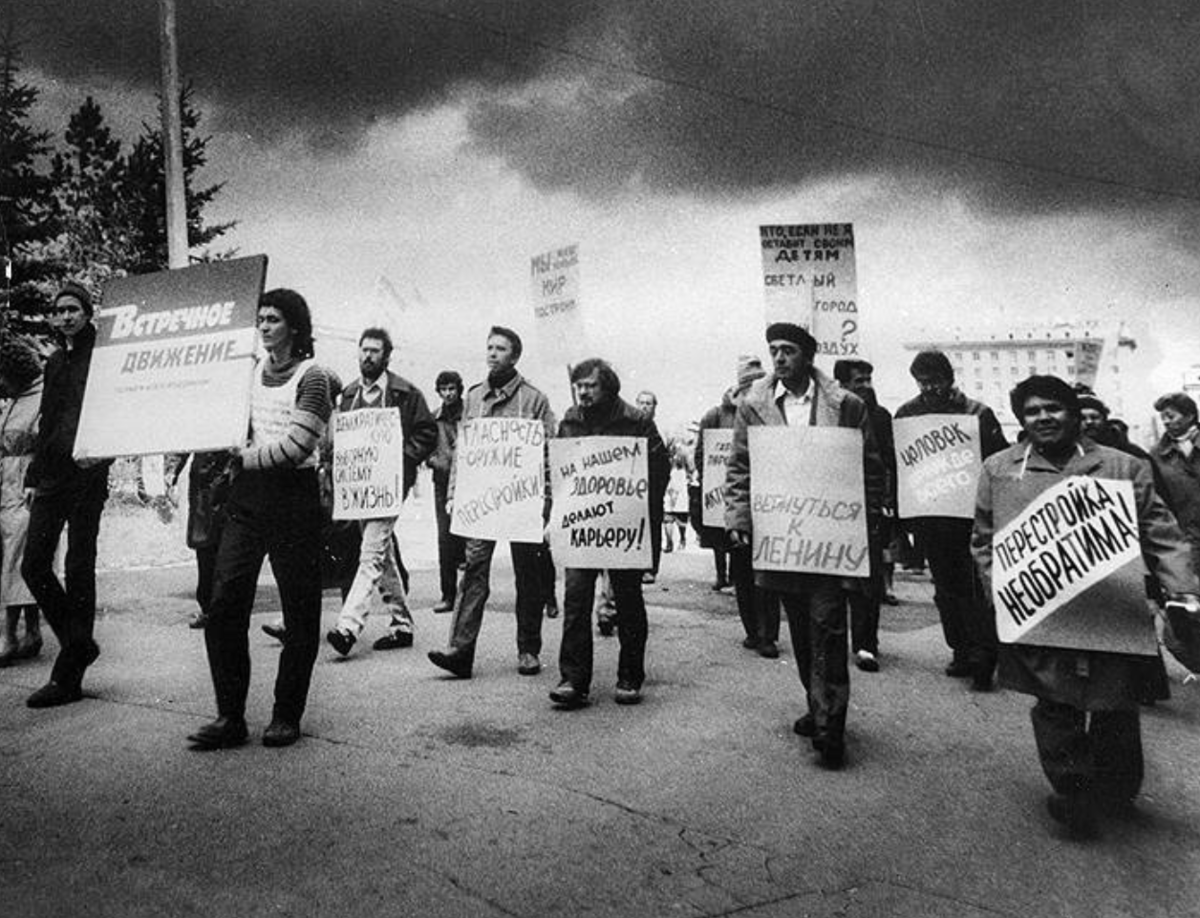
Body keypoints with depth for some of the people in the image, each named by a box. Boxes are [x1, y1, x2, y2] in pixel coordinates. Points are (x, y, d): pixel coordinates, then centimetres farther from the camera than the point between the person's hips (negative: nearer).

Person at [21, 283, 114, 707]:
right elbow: (46, 422, 20)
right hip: (51, 473, 7)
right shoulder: (55, 362, 18)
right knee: (33, 565, 3)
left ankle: (68, 677, 4)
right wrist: (32, 475, 15)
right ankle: (79, 644, 23)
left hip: (86, 473, -7)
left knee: (78, 569, -3)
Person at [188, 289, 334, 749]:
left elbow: (296, 446, -14)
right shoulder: (251, 371, 16)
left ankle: (286, 716, 13)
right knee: (224, 605, 0)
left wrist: (245, 456, -6)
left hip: (293, 495, -6)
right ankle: (230, 716, 9)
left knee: (300, 612, 1)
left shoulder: (312, 376, -4)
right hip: (246, 495, 6)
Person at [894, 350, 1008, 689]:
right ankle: (961, 651, 22)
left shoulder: (977, 412, -2)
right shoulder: (907, 414, 5)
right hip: (927, 513, 3)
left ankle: (982, 655, 3)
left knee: (974, 587, -5)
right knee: (946, 587, 11)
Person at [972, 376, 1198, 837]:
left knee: (1115, 706, 9)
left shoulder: (1122, 467, 7)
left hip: (1113, 613, 1)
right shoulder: (998, 469, 8)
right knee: (1056, 705, -2)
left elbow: (1162, 536, 7)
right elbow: (983, 540, 11)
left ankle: (1116, 793, 33)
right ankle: (1072, 790, 18)